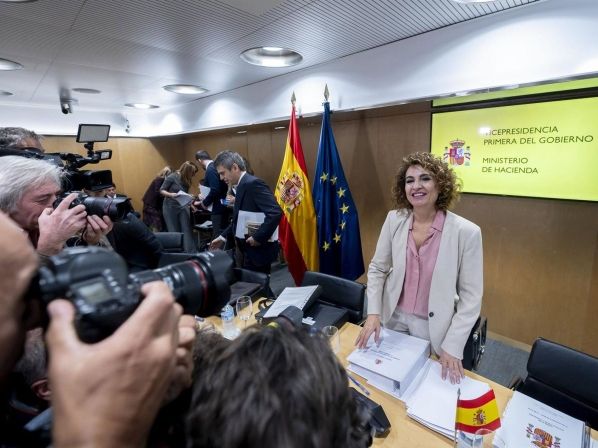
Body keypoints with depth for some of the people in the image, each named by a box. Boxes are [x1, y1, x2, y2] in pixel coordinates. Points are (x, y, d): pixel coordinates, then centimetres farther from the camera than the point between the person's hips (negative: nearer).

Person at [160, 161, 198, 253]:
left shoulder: (187, 180, 6)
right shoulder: (172, 177, -12)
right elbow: (161, 190, -9)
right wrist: (171, 195, -26)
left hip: (183, 207, 5)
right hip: (170, 208, -5)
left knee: (187, 230, -6)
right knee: (174, 232, 2)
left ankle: (191, 252, -9)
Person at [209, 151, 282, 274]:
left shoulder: (253, 183, -18)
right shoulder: (242, 185, 11)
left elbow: (276, 213, -27)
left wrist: (258, 237, -23)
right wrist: (223, 236, 14)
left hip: (259, 248, -9)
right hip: (250, 248, 9)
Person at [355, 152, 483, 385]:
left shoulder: (466, 232, -18)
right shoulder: (394, 220, -10)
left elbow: (471, 296, -12)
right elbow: (377, 268, -2)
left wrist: (453, 346, -13)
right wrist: (373, 313, -9)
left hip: (434, 328, -2)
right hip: (393, 318, 3)